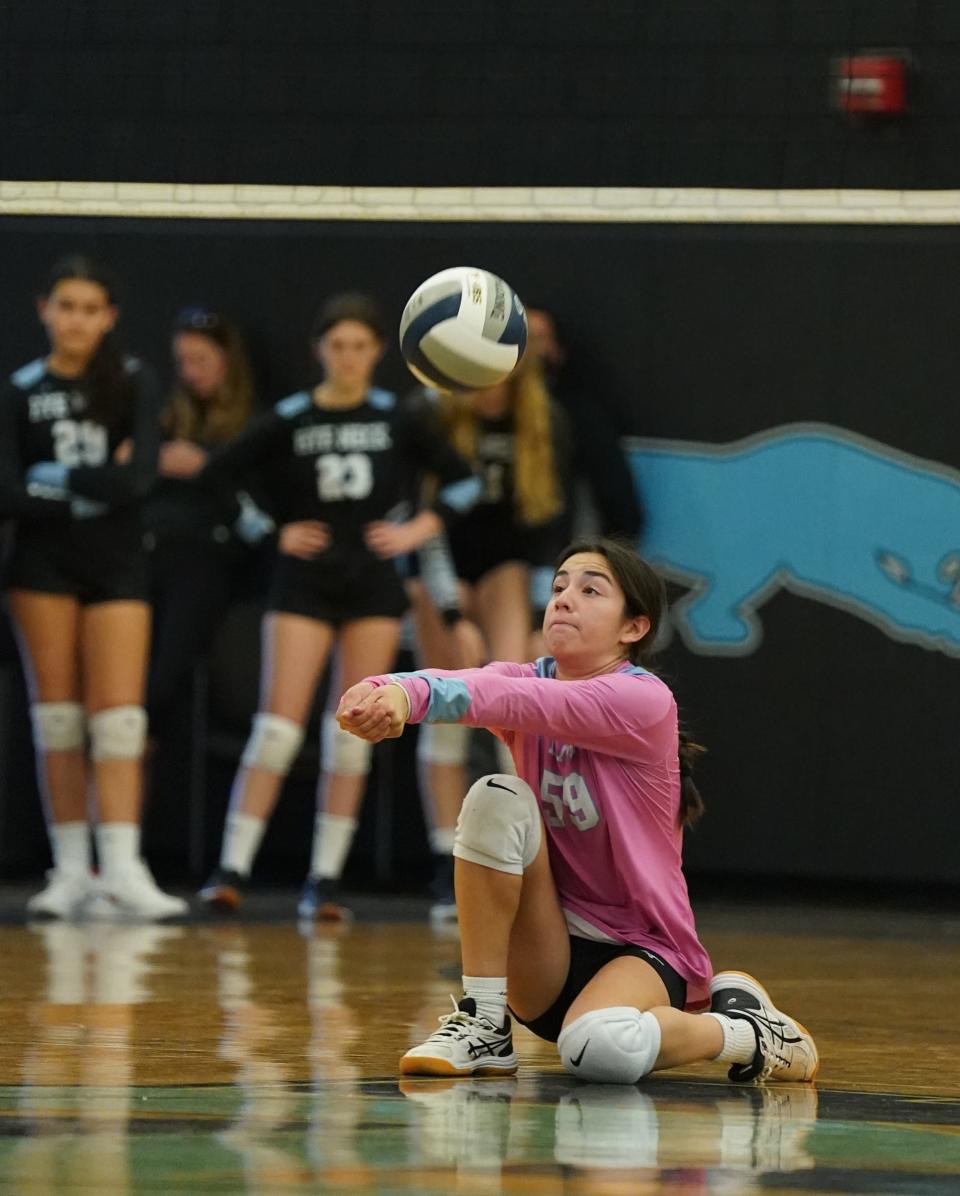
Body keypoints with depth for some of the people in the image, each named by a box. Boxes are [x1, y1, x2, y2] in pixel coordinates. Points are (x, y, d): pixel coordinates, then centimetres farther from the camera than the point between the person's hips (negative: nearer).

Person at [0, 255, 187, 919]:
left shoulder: (134, 384, -1)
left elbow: (139, 478, -12)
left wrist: (58, 478, -9)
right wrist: (94, 488, -14)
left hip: (117, 564, -1)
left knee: (119, 716, -8)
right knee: (57, 713, 2)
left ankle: (122, 868, -15)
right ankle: (71, 870, 6)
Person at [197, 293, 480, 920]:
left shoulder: (401, 418, 1)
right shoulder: (289, 420, -1)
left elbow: (463, 481, 8)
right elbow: (217, 477, 2)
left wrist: (418, 530, -3)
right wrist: (270, 532, -3)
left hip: (373, 585, 1)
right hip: (304, 584, -1)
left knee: (352, 734, 0)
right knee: (280, 726, -11)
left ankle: (326, 877, 4)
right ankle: (234, 866, -12)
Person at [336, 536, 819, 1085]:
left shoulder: (643, 700, -15)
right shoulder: (531, 681, 1)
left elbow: (519, 703, -33)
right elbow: (471, 684, -24)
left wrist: (413, 700, -51)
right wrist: (390, 692, -48)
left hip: (639, 949, -5)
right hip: (550, 958, 5)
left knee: (600, 1048, -39)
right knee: (497, 797, -21)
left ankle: (747, 1027, -5)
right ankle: (483, 1025, -14)